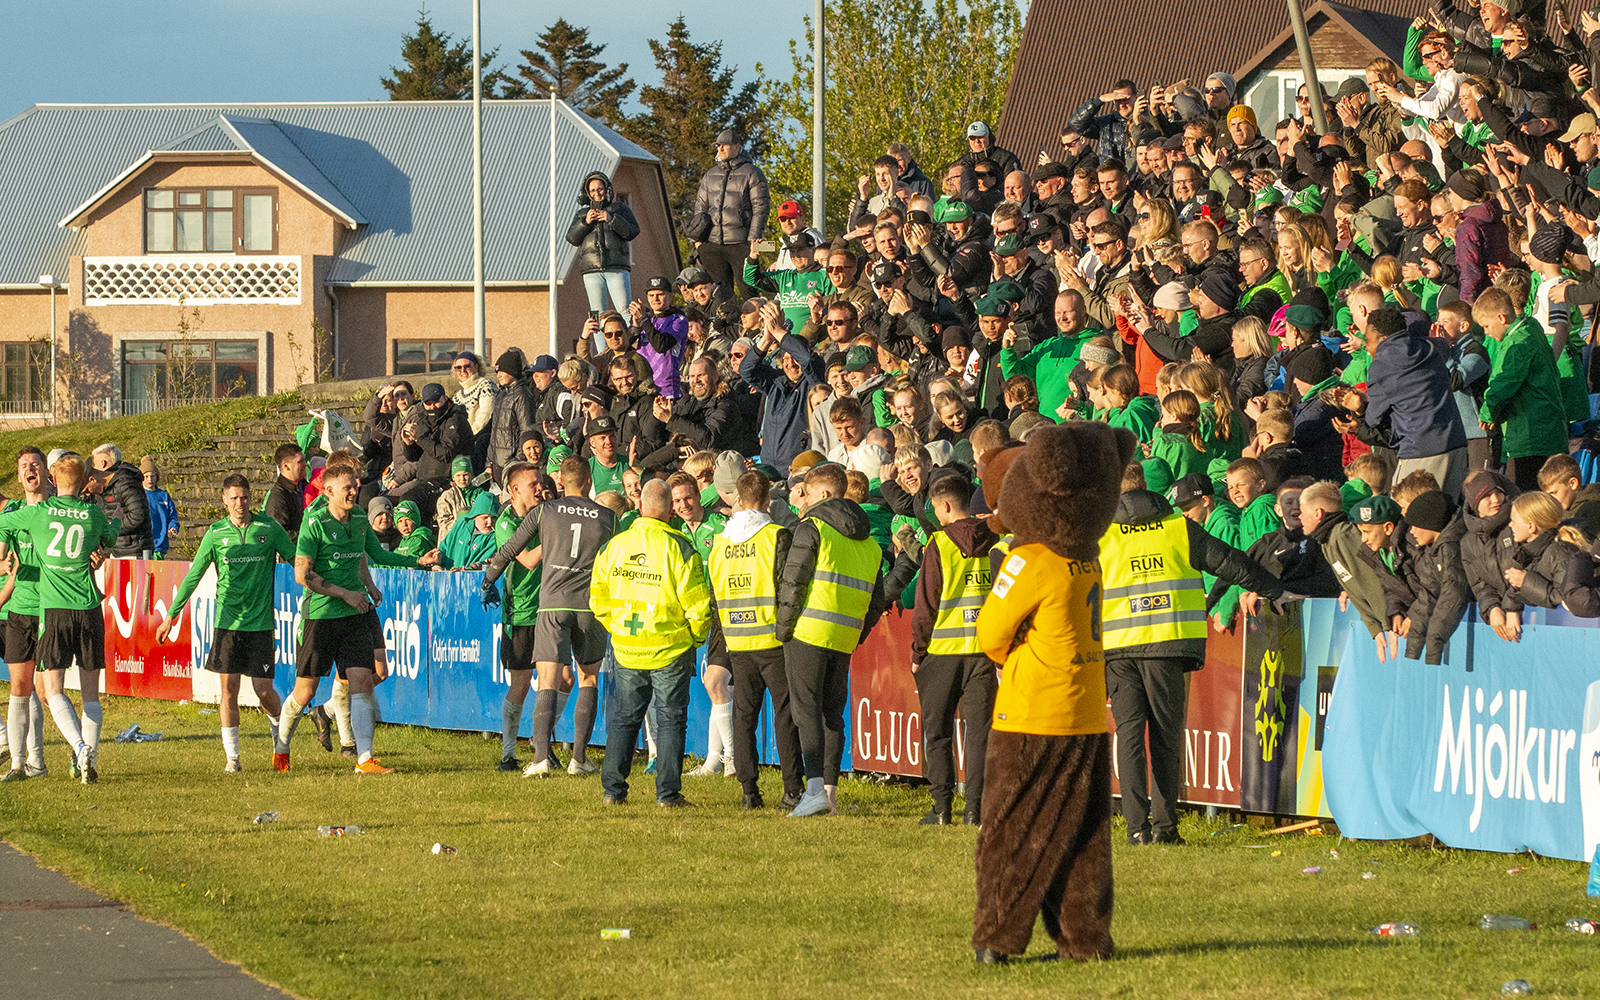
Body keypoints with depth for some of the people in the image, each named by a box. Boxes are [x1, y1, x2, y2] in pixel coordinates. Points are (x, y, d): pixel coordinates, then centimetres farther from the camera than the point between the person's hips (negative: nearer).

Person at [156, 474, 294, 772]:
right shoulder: (216, 533, 2)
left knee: (263, 689, -2)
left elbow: (297, 561, 9)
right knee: (229, 689, -4)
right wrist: (170, 616, 6)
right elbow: (193, 576, 7)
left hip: (260, 622, -1)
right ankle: (232, 756, 4)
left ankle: (282, 737, 26)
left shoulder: (268, 528, 1)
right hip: (227, 622, 1)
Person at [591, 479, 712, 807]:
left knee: (623, 718, 14)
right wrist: (695, 636, 6)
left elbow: (598, 598, 6)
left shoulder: (614, 546, 0)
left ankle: (613, 789, 13)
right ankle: (668, 792, 2)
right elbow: (697, 605, -12)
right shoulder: (679, 549, -13)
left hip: (626, 648, 3)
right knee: (670, 720, 5)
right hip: (670, 650, -3)